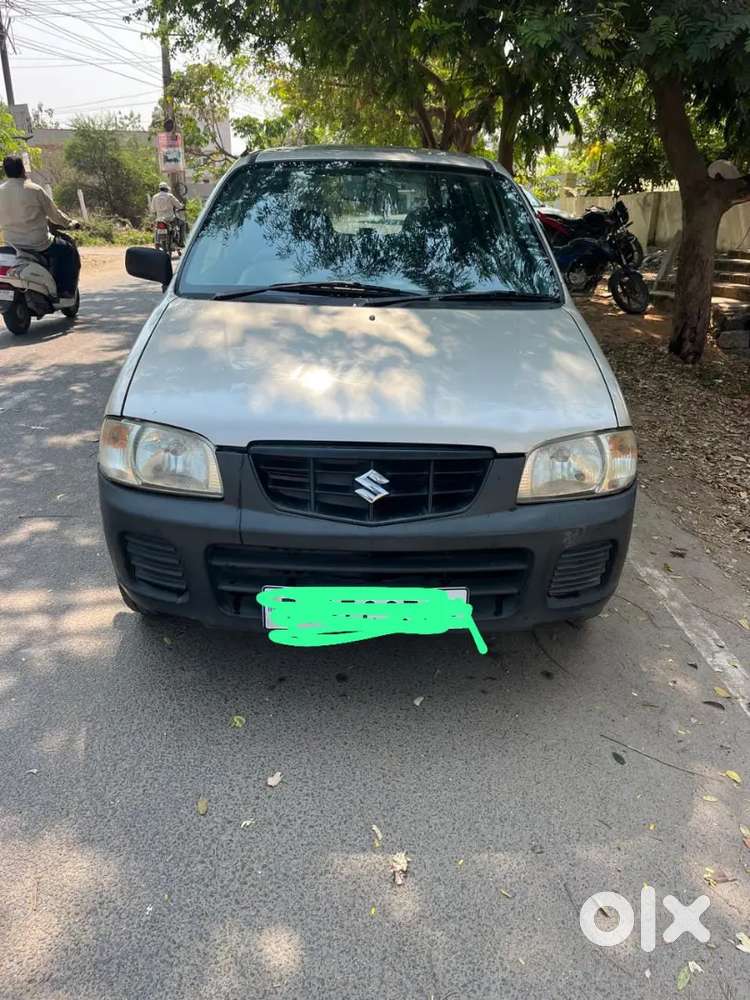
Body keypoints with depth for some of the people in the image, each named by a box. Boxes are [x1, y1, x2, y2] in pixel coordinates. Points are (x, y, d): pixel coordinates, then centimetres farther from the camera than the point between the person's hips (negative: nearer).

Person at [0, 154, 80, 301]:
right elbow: (53, 213, -4)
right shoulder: (34, 189, -13)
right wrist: (70, 222, 16)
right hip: (37, 242, -6)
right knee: (69, 252, 14)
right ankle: (66, 291, 8)